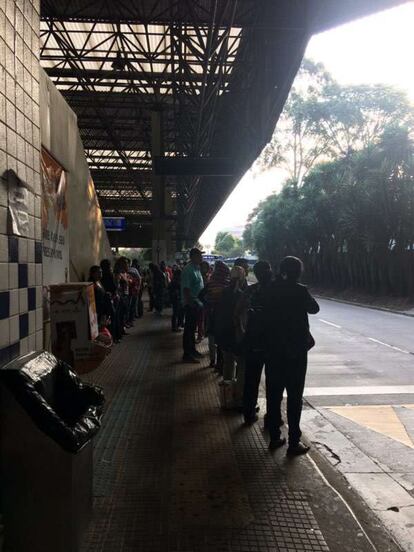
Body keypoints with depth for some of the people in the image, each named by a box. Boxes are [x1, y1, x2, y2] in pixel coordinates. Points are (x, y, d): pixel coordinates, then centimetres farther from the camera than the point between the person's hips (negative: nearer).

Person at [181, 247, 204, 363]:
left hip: (197, 304, 10)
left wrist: (200, 303, 18)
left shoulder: (197, 269, 13)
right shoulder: (188, 270, -17)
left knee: (192, 327, 18)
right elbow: (185, 289, -23)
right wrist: (191, 303, -24)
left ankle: (192, 350, 30)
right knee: (189, 329, -2)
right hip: (191, 304, -10)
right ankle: (187, 354, 6)